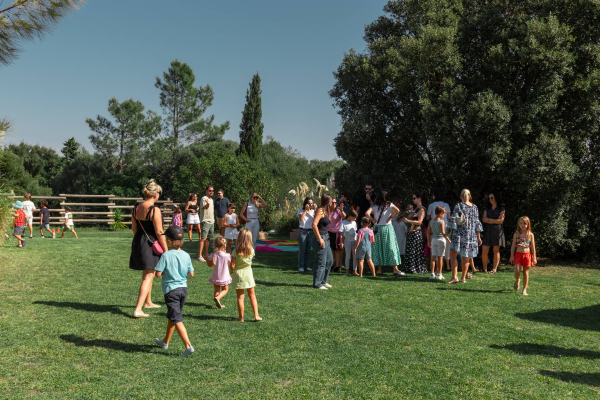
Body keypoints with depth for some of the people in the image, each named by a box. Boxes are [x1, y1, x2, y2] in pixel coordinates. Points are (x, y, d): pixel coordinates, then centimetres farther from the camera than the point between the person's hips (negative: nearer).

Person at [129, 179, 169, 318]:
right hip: (150, 245, -8)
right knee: (148, 277, -3)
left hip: (138, 244, 8)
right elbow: (159, 232, -17)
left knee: (147, 274, 23)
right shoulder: (154, 210, -18)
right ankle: (138, 310, -8)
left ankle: (148, 302, 39)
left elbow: (134, 229, 12)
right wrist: (166, 249, -10)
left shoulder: (136, 208, 5)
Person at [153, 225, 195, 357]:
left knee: (177, 319, -5)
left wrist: (166, 271, 5)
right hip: (183, 288, 6)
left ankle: (188, 346, -14)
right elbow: (191, 274, 4)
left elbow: (158, 273, -15)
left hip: (171, 290, -6)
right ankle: (165, 342, 36)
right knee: (171, 317, 22)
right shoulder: (186, 255, 0)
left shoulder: (166, 255, -14)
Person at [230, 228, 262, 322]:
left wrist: (231, 272, 4)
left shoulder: (236, 251, -16)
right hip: (248, 273, 2)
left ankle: (241, 318, 13)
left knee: (240, 297, 5)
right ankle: (256, 315, 15)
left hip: (238, 273, -2)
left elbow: (232, 265, -15)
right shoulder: (251, 250, -6)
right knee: (252, 295, 14)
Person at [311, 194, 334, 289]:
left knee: (329, 260, 17)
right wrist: (320, 239, -24)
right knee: (321, 262, -4)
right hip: (320, 238, -10)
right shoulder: (320, 210, -16)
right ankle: (317, 284, 6)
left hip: (325, 238, 10)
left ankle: (323, 281, 28)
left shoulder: (326, 210, 11)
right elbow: (314, 225, -25)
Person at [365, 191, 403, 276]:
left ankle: (379, 270, 10)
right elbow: (397, 210, -17)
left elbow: (367, 213, -12)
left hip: (377, 229, 2)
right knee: (391, 247, 2)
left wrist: (372, 219, 2)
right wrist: (390, 217, -5)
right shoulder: (389, 205, -1)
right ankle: (395, 269, 0)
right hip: (387, 228, -2)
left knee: (378, 248, 8)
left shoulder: (374, 206, 2)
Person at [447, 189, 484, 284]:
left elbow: (453, 219, -12)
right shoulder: (475, 207, 7)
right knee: (466, 257, 10)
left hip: (459, 234, -4)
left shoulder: (458, 206, -6)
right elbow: (477, 223, 9)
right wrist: (479, 237, 13)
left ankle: (454, 277, -13)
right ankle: (463, 278, 17)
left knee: (453, 254, -2)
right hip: (471, 234, 4)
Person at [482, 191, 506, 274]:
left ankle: (494, 269, 3)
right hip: (487, 231, 3)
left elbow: (500, 220, -4)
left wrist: (489, 220, -3)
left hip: (497, 231, -3)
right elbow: (484, 219, 5)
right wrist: (495, 220, -7)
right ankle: (484, 269, 6)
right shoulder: (487, 209, 18)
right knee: (484, 251, -4)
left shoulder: (501, 209, 6)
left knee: (496, 251, -2)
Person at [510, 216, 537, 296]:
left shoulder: (530, 234, 3)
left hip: (527, 254, 0)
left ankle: (524, 290, 11)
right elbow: (513, 245, 4)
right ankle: (517, 281, 26)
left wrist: (534, 257, 2)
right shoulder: (516, 234, 3)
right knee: (517, 272, -8)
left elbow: (533, 246, 5)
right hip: (518, 254, 0)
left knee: (526, 272, 4)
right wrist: (512, 255, 0)